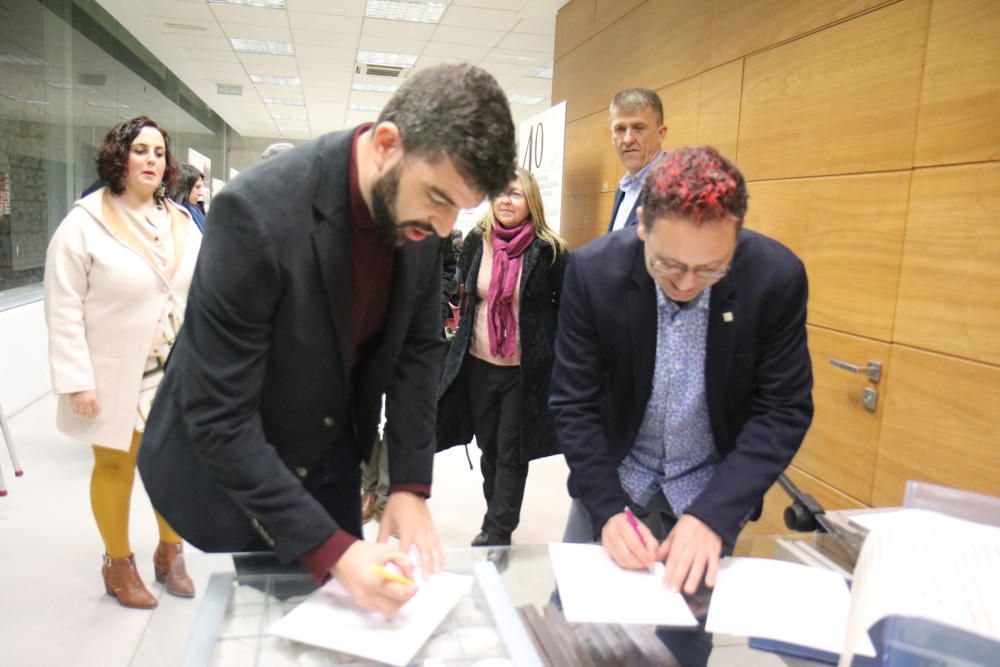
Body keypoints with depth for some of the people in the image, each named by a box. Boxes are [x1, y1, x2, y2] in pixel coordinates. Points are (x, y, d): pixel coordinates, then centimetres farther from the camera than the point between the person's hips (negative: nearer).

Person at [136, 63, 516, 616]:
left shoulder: (417, 212, -13)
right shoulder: (258, 211, -31)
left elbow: (417, 348, -3)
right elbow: (219, 416, -28)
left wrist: (411, 485, -10)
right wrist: (330, 550, -31)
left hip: (333, 459, 5)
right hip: (227, 468, -5)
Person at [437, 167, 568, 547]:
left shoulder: (548, 250, -9)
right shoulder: (476, 241, 2)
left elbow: (565, 306, -1)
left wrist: (554, 354, -3)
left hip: (525, 368, -4)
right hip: (479, 364, 5)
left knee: (511, 452, 3)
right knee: (488, 446, 17)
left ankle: (497, 531, 15)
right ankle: (501, 517, 35)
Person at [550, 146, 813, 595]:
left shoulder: (777, 277, -19)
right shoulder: (593, 271, -20)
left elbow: (783, 411, -13)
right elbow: (575, 406, -14)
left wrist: (714, 515, -24)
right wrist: (608, 509, -25)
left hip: (711, 490, 0)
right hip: (613, 480, 0)